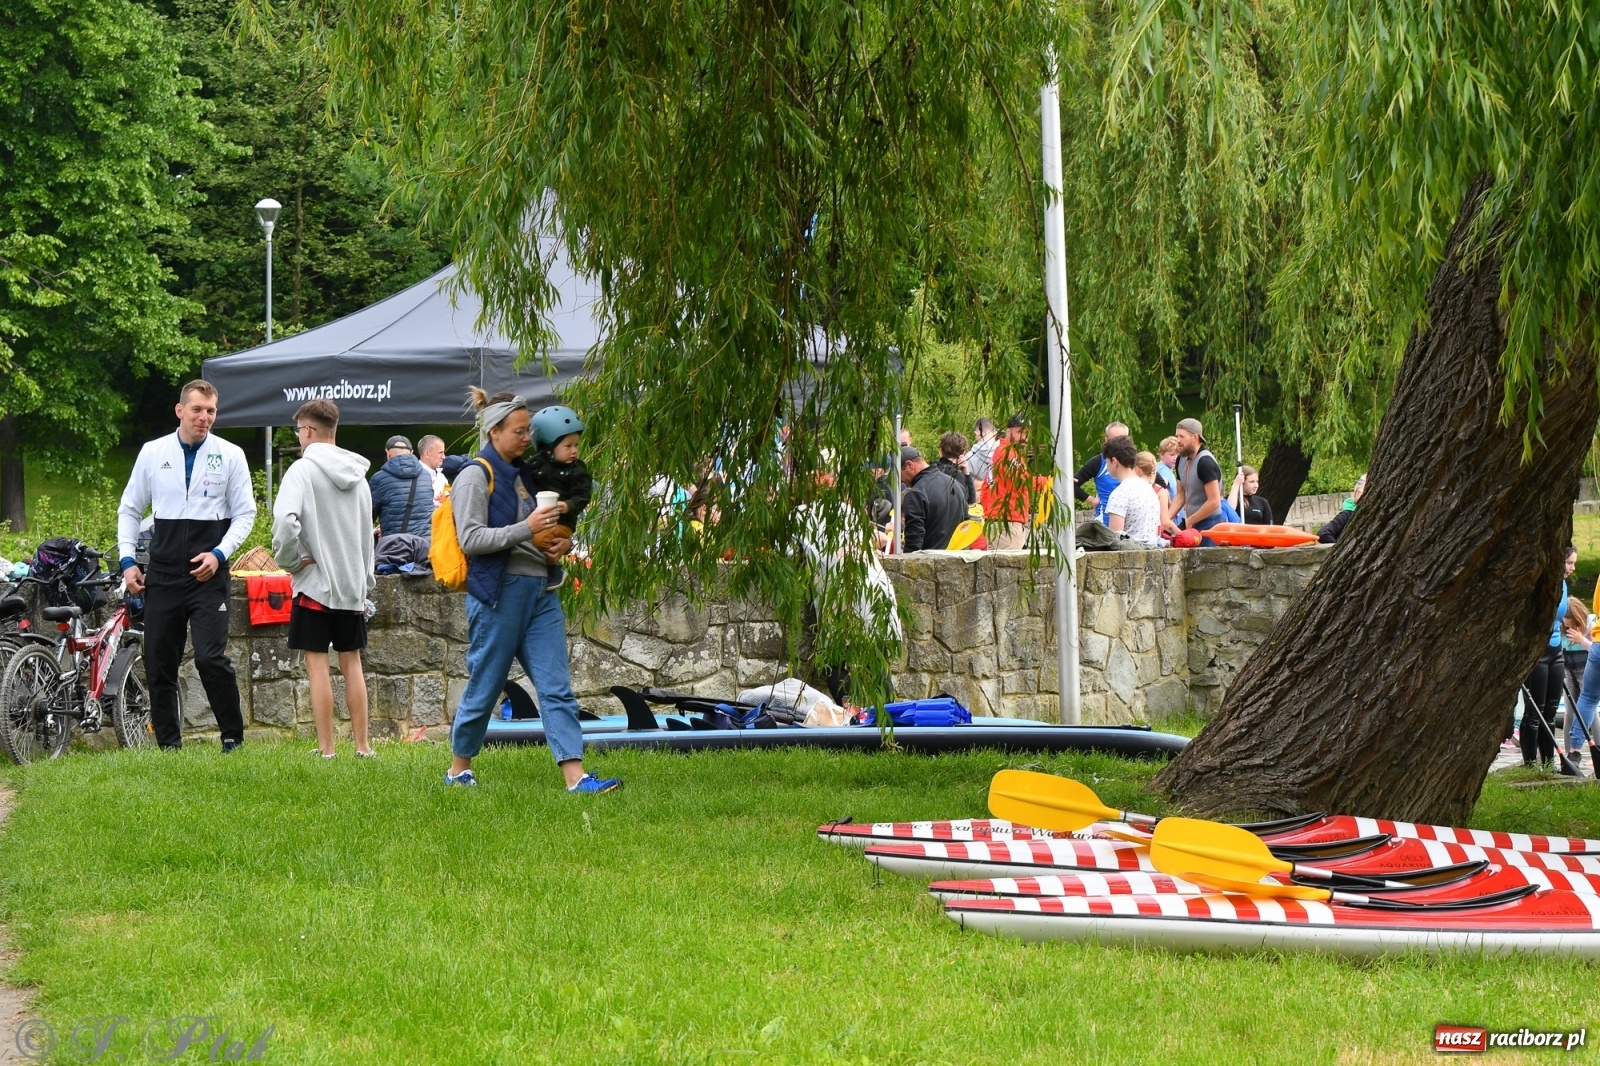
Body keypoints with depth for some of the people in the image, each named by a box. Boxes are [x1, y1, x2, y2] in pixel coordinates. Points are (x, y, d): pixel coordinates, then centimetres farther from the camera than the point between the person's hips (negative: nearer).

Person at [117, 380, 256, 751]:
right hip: (162, 577, 3)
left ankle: (233, 737, -3)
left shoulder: (230, 456, 2)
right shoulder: (153, 453, 7)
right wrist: (127, 560, 4)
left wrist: (219, 554, -10)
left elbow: (245, 513, 4)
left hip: (208, 573, -3)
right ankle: (168, 745, 14)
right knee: (159, 665, 5)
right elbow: (129, 509, 14)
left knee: (210, 658, -15)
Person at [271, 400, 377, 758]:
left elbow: (285, 521, -26)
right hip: (352, 584, 6)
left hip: (315, 582, -6)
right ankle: (362, 745, 13)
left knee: (317, 664, -1)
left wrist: (289, 560, -11)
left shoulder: (302, 470, -11)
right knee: (352, 662, 12)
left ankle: (326, 749, -1)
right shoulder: (358, 475, 9)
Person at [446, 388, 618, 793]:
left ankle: (576, 776, -12)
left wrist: (563, 542, 6)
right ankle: (459, 769, 21)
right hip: (499, 591, -7)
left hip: (540, 591, 7)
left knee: (557, 687, -4)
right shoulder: (476, 476, -6)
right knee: (484, 688, 3)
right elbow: (471, 538, -15)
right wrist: (527, 529, -22)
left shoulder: (522, 474, 17)